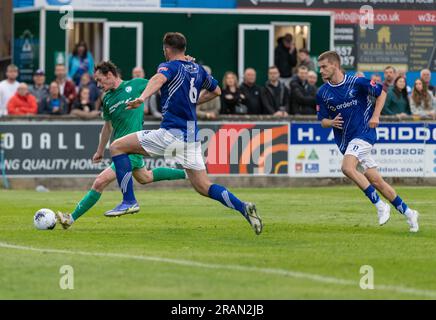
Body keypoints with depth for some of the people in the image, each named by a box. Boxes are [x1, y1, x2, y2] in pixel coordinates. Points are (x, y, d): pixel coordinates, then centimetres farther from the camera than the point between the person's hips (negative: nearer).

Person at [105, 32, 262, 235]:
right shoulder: (198, 69, 18)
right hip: (192, 134, 7)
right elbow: (216, 90, 34)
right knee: (203, 187, 12)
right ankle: (243, 208, -8)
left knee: (117, 146, 1)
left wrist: (142, 98, -44)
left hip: (172, 132, -7)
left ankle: (129, 201, -7)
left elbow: (159, 78, -26)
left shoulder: (169, 67, -2)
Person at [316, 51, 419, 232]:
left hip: (363, 133, -5)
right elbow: (323, 121, 10)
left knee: (347, 168, -28)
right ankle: (407, 213, 17)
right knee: (375, 180, 5)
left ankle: (380, 206, -18)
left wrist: (375, 116, -6)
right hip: (345, 140, 5)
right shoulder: (322, 93, 3)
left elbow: (381, 92, 5)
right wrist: (332, 122, -13)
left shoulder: (357, 83, -9)